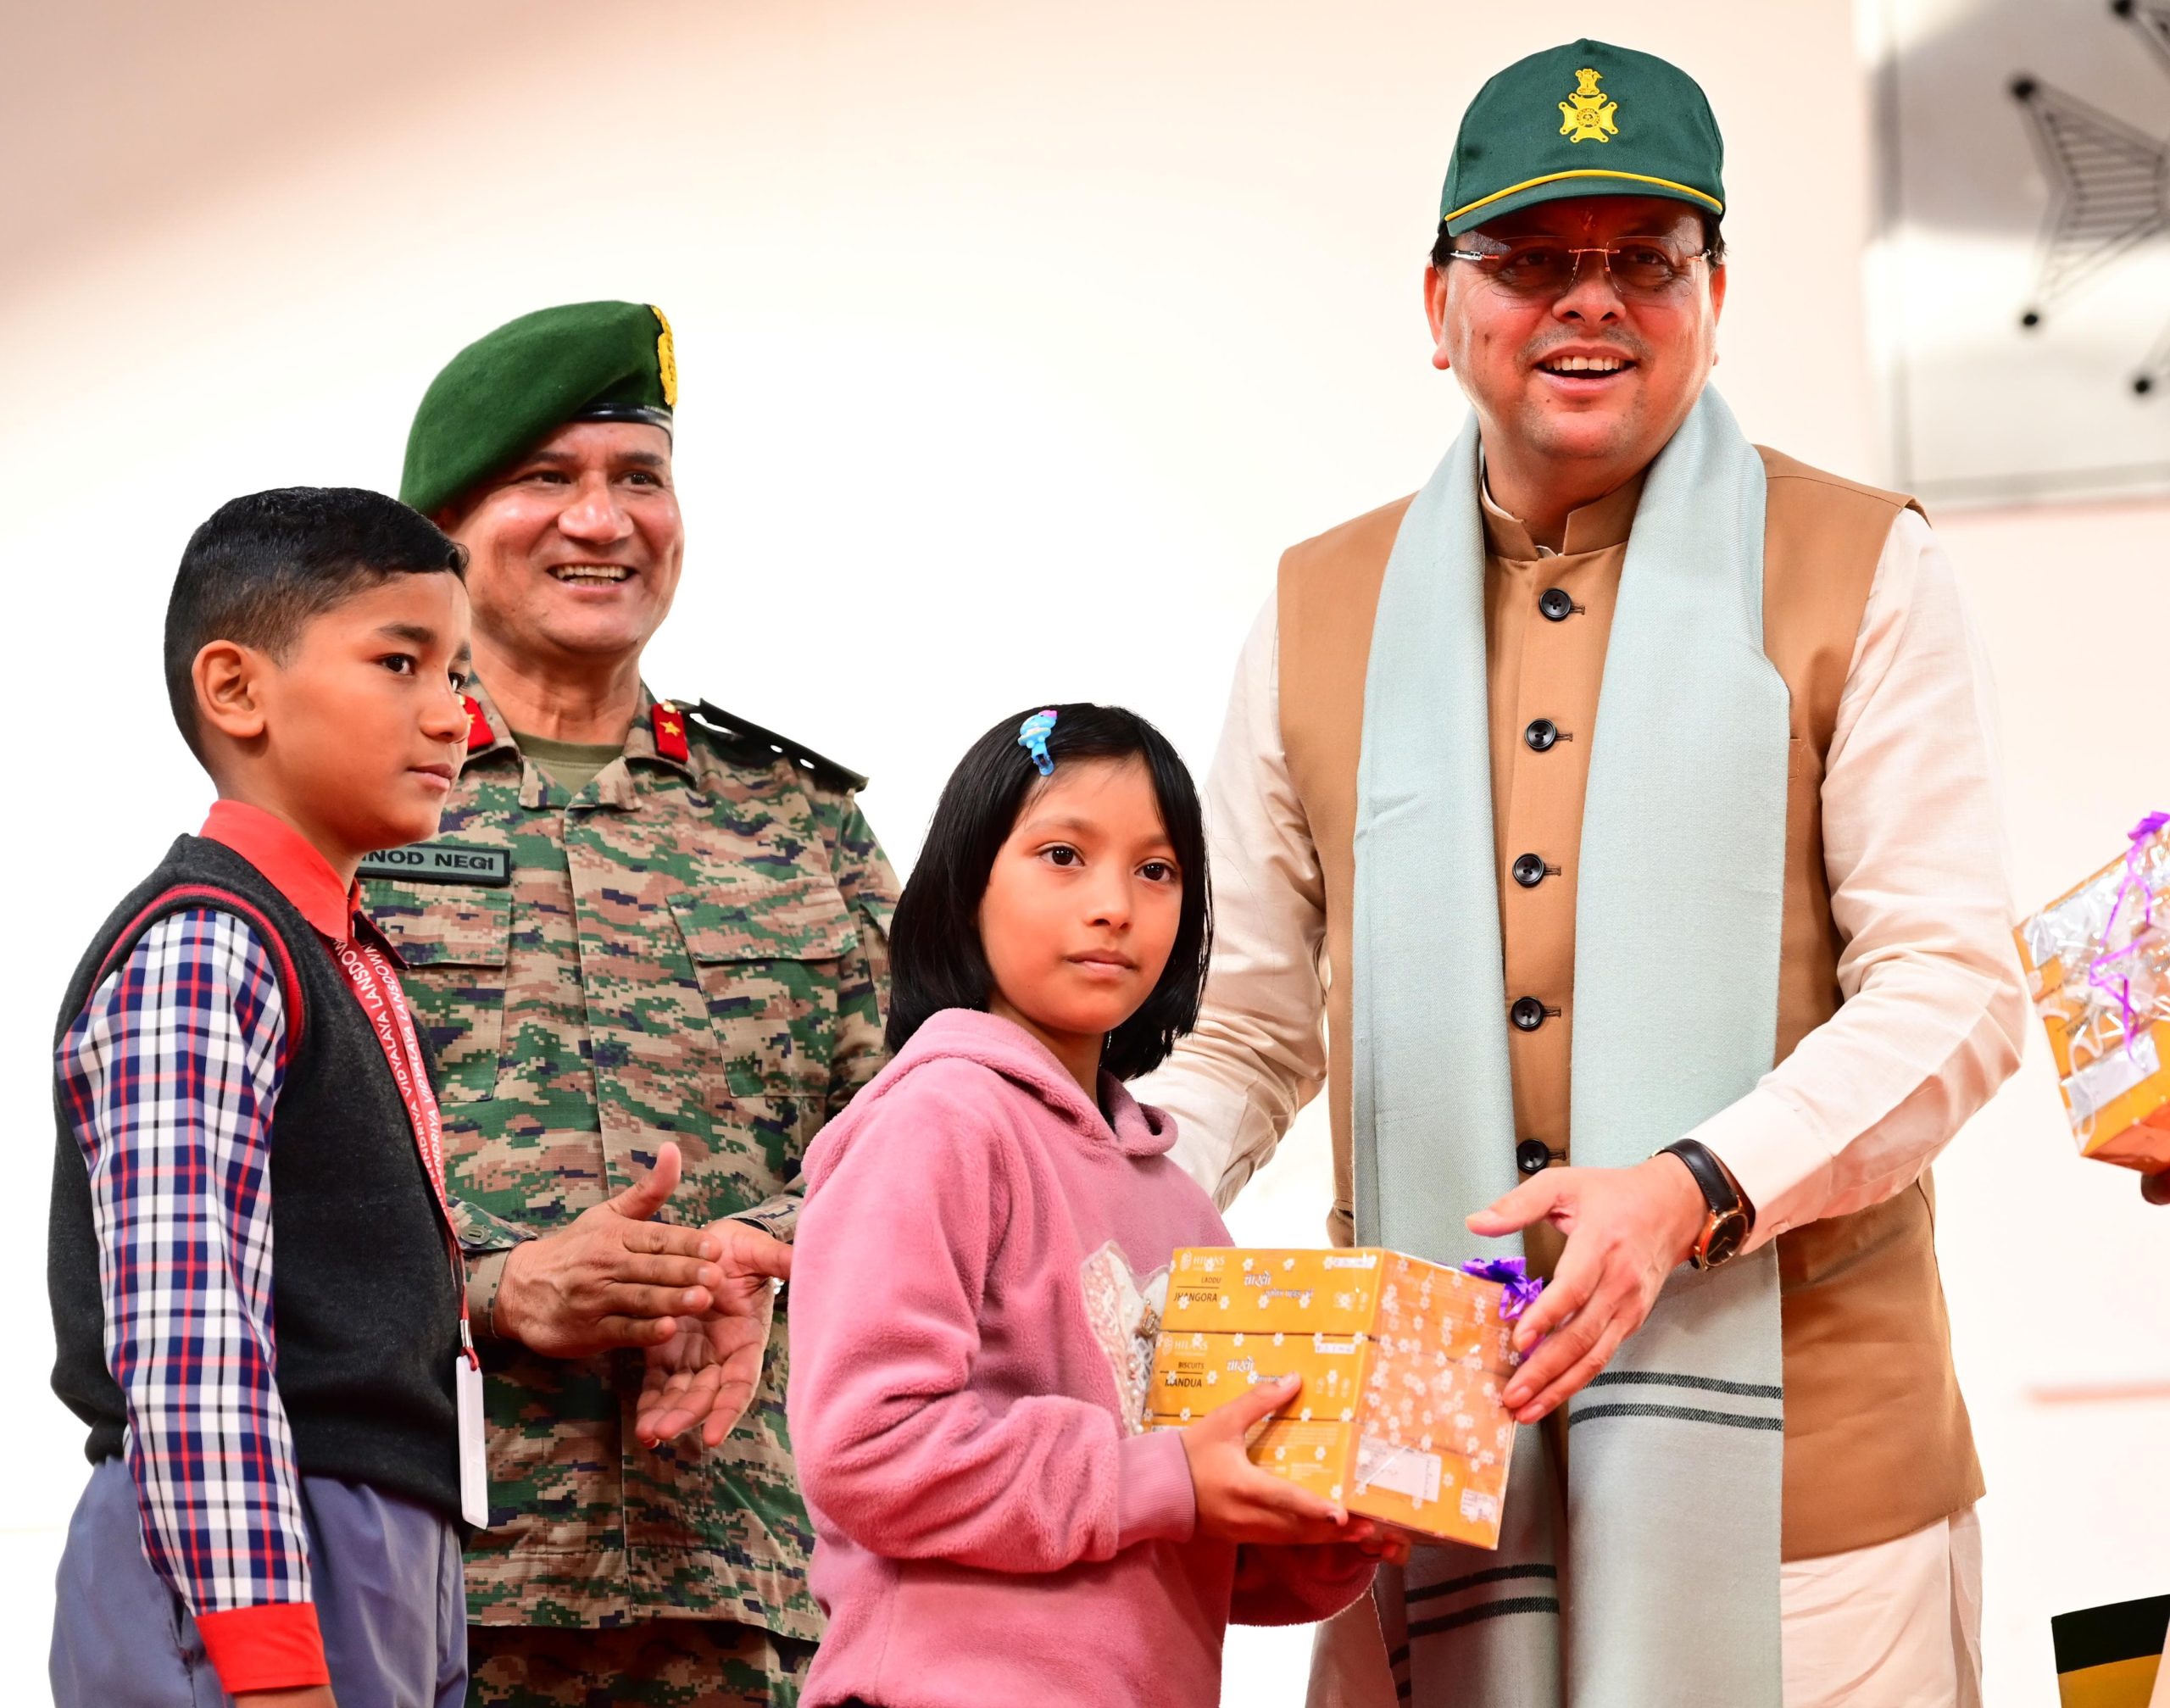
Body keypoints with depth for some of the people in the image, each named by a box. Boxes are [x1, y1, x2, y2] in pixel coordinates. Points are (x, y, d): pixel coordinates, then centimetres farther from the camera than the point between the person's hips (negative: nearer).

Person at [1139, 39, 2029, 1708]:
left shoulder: (1862, 573, 5)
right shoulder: (1323, 614, 14)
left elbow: (1956, 989, -2)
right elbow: (1247, 1026, 19)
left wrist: (1693, 1190, -18)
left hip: (1792, 1446, -2)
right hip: (1426, 1441, 2)